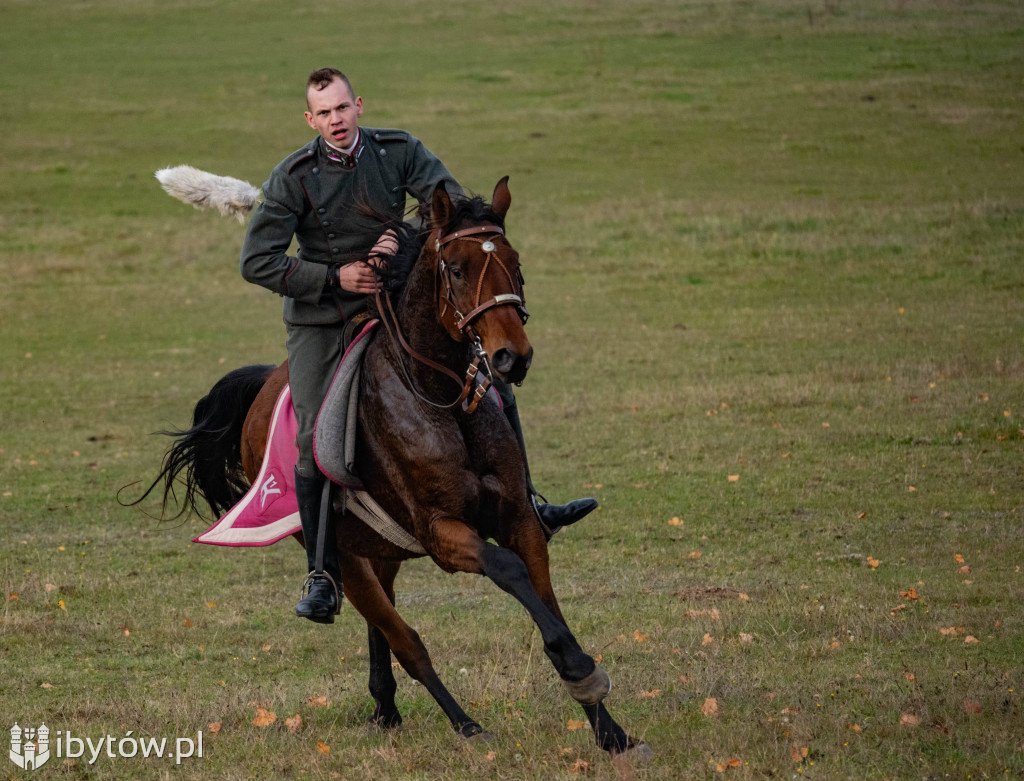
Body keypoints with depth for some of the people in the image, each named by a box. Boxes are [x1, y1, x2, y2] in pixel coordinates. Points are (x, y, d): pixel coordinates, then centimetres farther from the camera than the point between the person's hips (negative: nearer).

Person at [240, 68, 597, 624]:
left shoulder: (398, 151, -7)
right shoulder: (293, 177, -13)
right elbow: (256, 261, -15)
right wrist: (335, 276, -20)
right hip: (321, 320, -3)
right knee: (314, 447, -9)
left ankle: (521, 508, 7)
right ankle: (324, 577, 3)